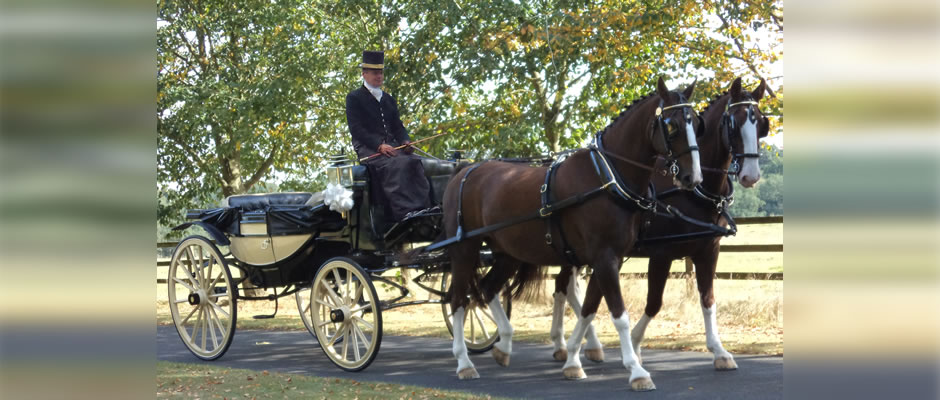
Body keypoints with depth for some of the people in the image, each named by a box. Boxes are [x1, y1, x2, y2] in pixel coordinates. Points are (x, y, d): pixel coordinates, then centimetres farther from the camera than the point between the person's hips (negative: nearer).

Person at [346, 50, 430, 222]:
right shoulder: (354, 98, 5)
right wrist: (379, 145, -19)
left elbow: (398, 126, 21)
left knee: (414, 162, -27)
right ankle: (405, 213, -43)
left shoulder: (389, 100, 25)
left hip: (391, 146, 5)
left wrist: (406, 142, -3)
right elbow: (356, 129, -6)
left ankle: (424, 209, -36)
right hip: (367, 148, -5)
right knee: (395, 165, -36)